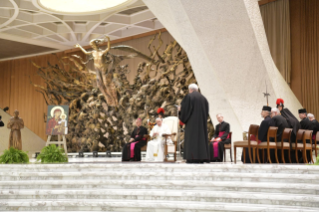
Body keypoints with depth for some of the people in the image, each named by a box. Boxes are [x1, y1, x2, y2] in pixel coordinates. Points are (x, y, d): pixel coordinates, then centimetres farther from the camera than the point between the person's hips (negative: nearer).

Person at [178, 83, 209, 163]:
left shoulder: (189, 97, -5)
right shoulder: (203, 98, 13)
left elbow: (184, 109, -9)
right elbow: (206, 112, 15)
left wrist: (180, 109, 12)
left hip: (192, 122, -6)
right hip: (202, 123, 6)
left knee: (191, 139, -7)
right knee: (201, 138, 7)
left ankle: (191, 159, -14)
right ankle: (201, 159, 5)